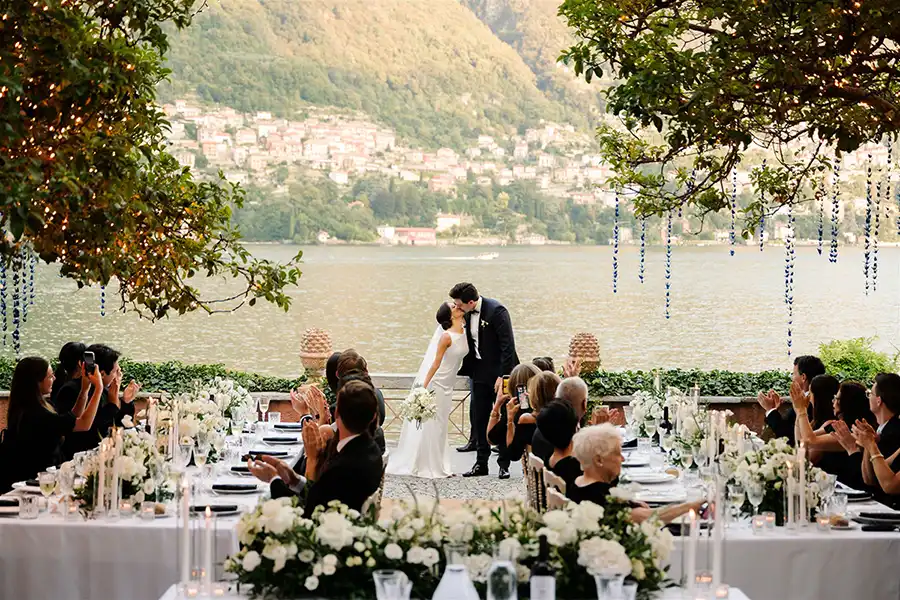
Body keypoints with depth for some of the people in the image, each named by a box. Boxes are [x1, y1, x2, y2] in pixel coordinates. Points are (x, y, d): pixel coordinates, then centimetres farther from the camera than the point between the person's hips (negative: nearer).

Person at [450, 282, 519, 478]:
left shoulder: (496, 311, -18)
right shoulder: (468, 314, 4)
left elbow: (508, 345, -20)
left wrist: (504, 376, -23)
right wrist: (465, 370, 7)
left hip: (500, 373, -7)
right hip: (480, 373, 7)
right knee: (478, 418, 7)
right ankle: (481, 463, 14)